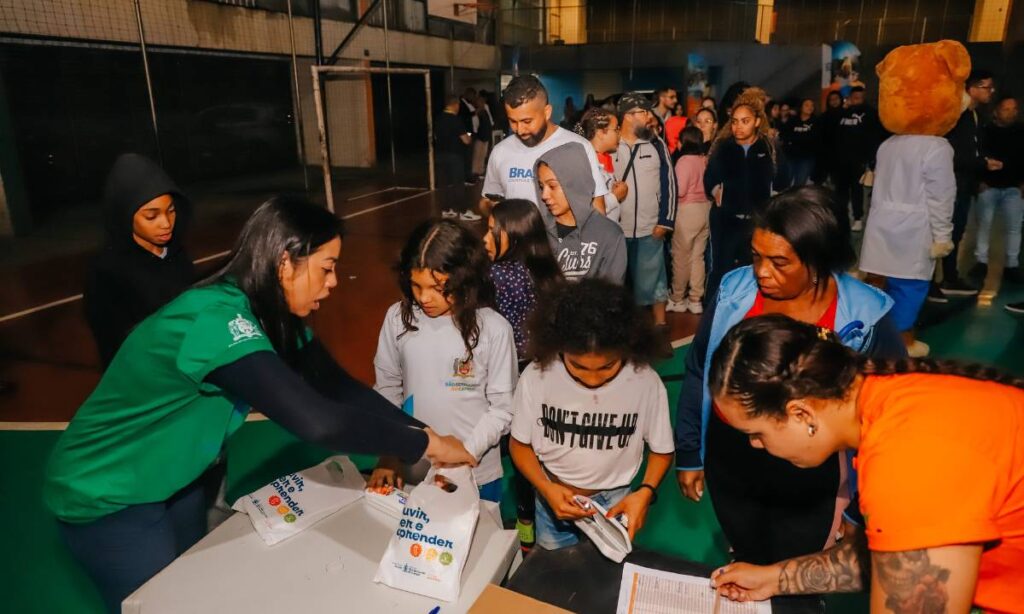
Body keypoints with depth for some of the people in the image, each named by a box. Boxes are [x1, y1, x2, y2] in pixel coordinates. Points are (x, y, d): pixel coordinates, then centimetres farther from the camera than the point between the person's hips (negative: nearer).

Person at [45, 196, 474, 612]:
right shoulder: (217, 319, -35)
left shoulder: (270, 313, -7)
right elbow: (316, 419, -43)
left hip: (172, 480, 8)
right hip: (105, 497, -7)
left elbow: (338, 387, -8)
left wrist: (420, 430, -18)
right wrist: (426, 446, -34)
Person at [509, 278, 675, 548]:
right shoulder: (537, 375, -22)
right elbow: (519, 444, -6)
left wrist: (646, 493, -21)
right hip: (554, 500, 1)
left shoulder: (646, 382, -22)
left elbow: (661, 450, -4)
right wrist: (546, 488, -21)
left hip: (614, 503, 0)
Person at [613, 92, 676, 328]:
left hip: (650, 228, 1)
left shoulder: (657, 144, 3)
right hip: (615, 228, -1)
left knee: (652, 277, 9)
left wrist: (665, 221, -3)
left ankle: (660, 323, 22)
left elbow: (668, 183, 3)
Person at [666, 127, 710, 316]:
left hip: (688, 210, -6)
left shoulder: (685, 160, -14)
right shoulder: (706, 159, 4)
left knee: (681, 256, 6)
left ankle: (677, 299, 16)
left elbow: (679, 190, -16)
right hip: (706, 208, 6)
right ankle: (695, 299, 18)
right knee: (698, 256, 12)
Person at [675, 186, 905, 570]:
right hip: (729, 466, 2)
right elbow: (697, 374, 0)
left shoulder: (864, 318, -16)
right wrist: (688, 453, 5)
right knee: (745, 569, 23)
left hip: (808, 483, -2)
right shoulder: (734, 291, -12)